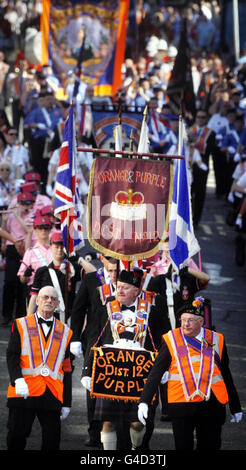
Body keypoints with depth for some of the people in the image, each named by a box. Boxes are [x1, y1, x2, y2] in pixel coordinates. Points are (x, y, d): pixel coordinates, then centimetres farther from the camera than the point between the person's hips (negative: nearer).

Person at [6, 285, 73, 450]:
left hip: (52, 394, 2)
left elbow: (67, 370, 14)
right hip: (24, 392, -2)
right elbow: (12, 356, -1)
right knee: (16, 436, 0)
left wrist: (67, 403, 10)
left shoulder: (65, 332, 14)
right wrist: (18, 379, -20)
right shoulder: (21, 325, 8)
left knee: (52, 439, -4)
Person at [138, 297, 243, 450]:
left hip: (212, 406, 2)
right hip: (181, 405, -2)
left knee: (210, 446, 4)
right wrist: (144, 402, -9)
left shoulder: (216, 340, 8)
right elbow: (156, 373, 0)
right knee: (183, 447, 1)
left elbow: (226, 376, 15)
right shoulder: (171, 340, 2)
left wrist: (236, 408, 17)